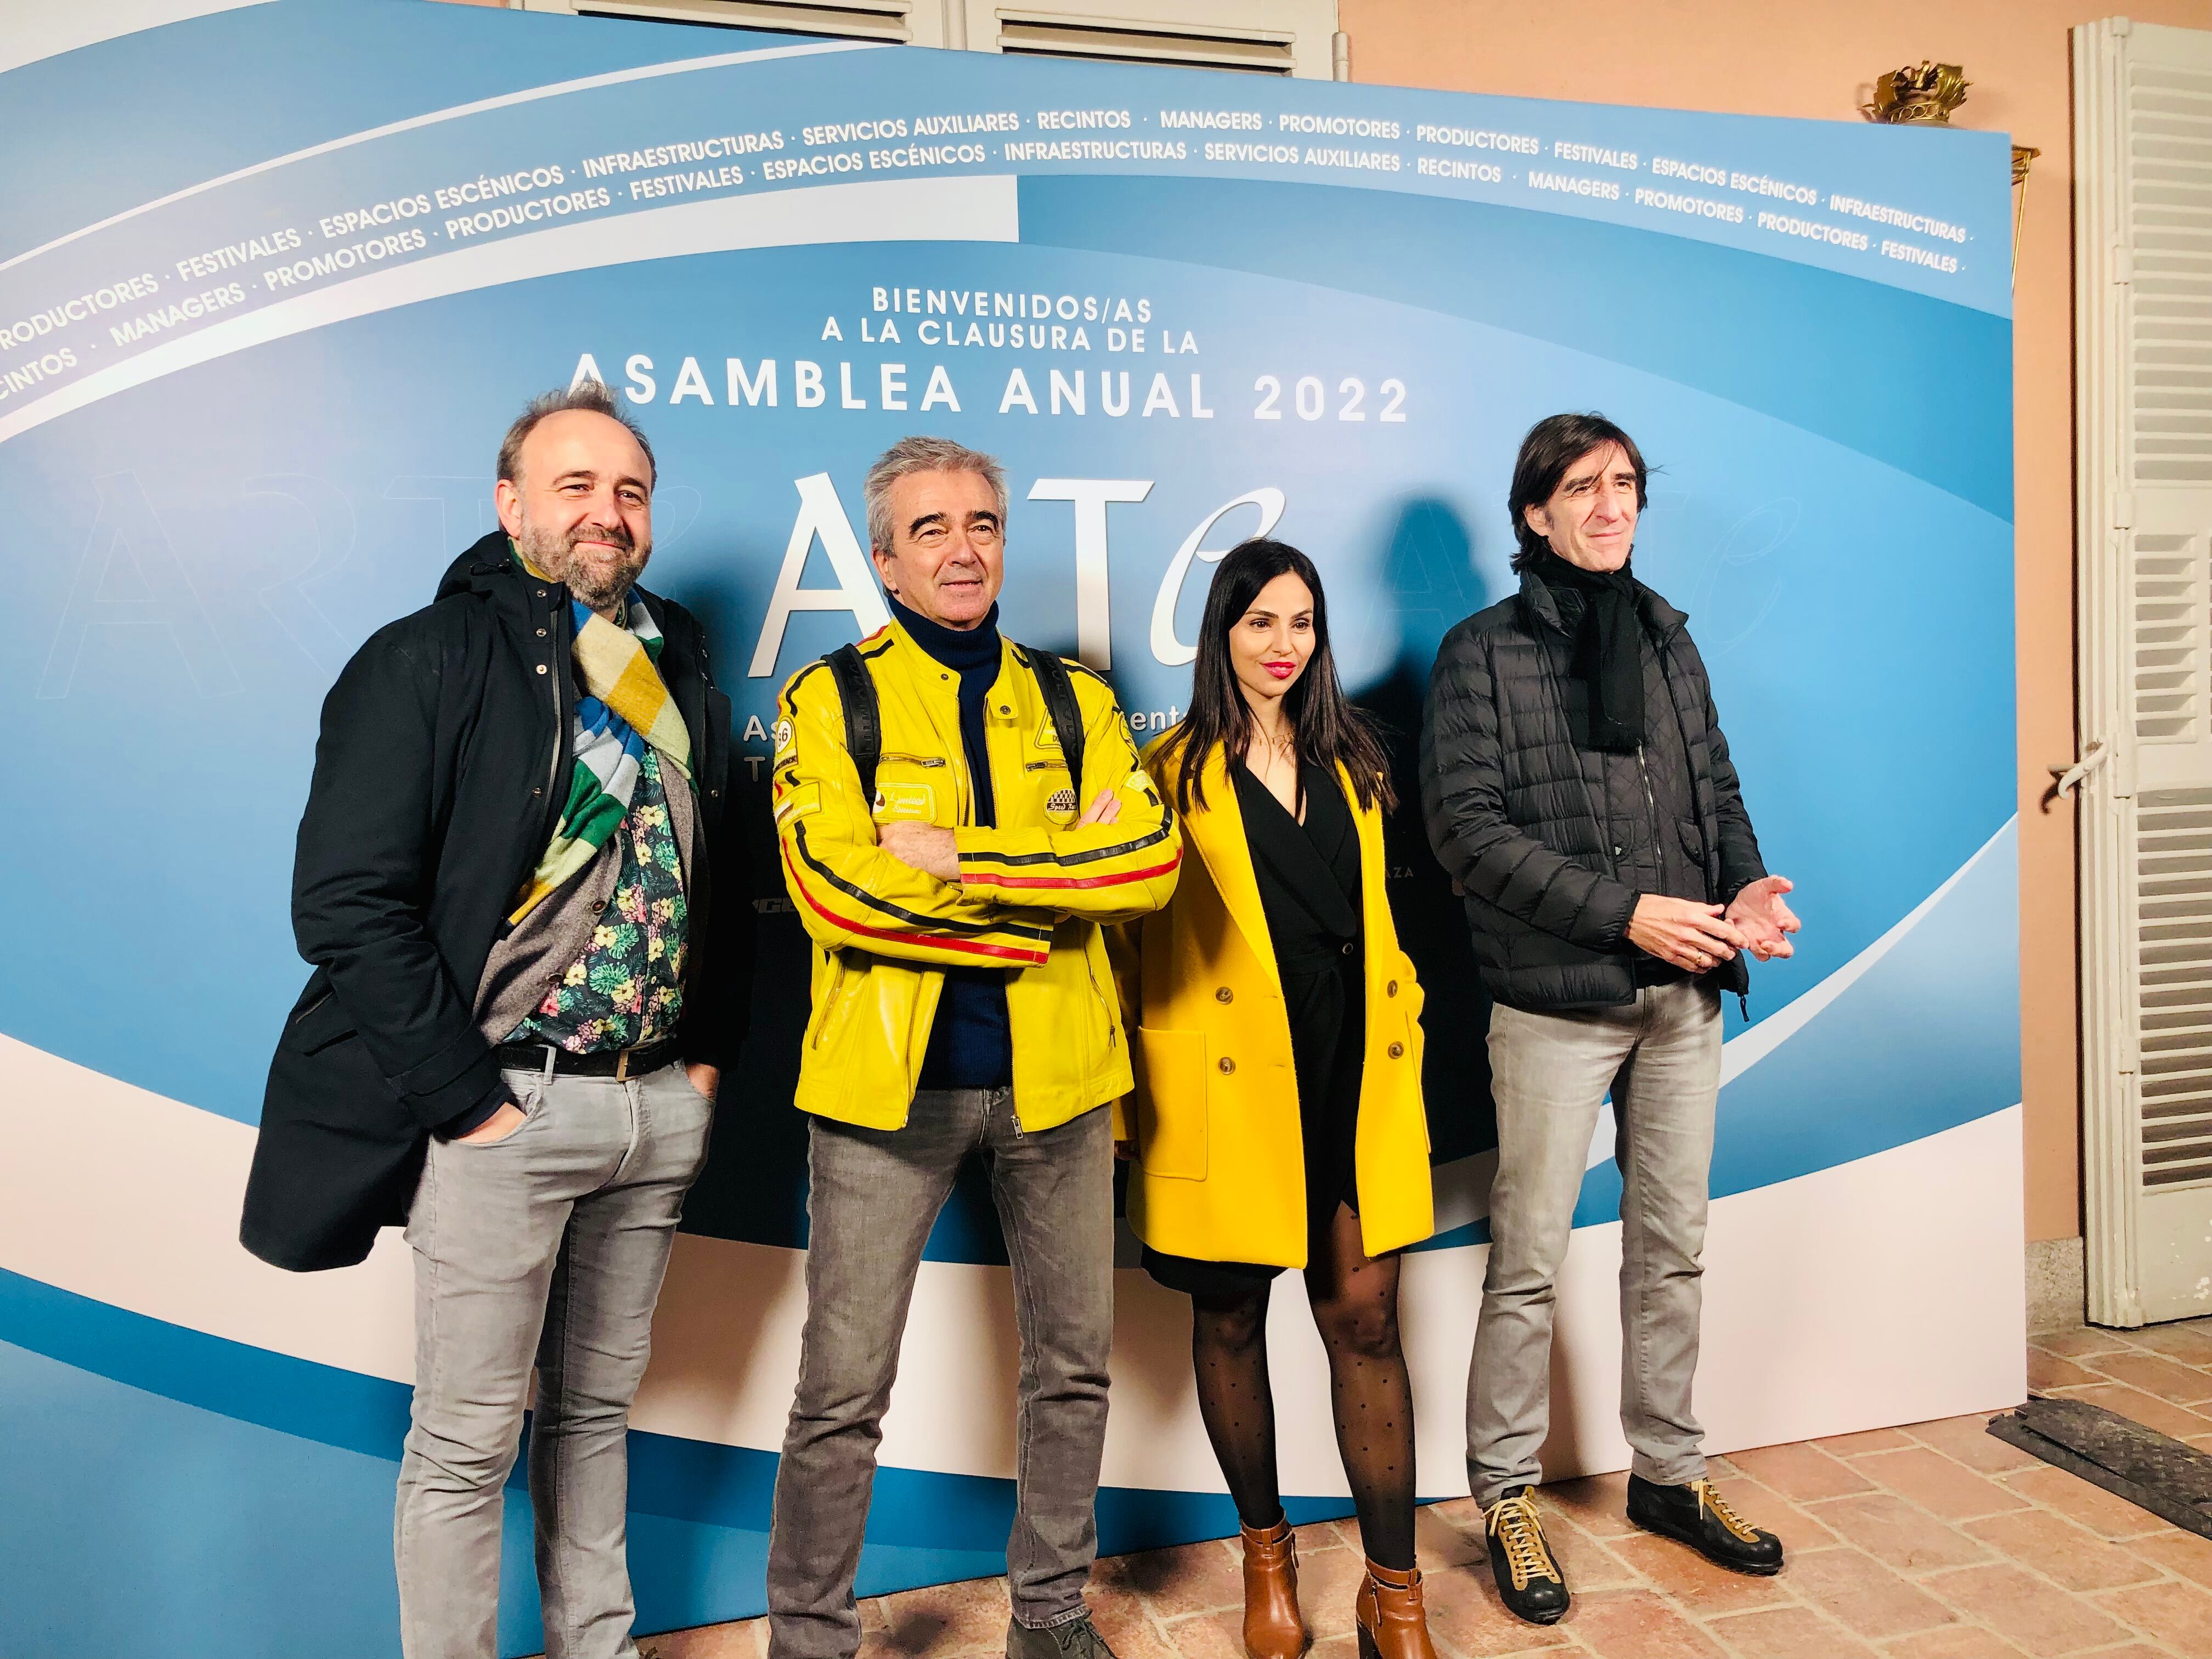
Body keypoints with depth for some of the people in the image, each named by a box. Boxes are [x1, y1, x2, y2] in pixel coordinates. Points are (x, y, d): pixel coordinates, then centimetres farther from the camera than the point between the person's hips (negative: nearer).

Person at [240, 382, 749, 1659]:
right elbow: (346, 902, -13)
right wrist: (466, 1098, -14)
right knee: (468, 1442, 5)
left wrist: (709, 1058, 9)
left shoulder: (685, 676, 12)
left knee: (598, 1410, 19)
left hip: (660, 1107, 6)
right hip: (502, 1108, -5)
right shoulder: (429, 662, -6)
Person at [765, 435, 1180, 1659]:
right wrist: (1048, 891, -14)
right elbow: (831, 886, -16)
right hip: (888, 1080, -3)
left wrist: (962, 857, -17)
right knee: (843, 1389, 5)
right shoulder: (831, 701, -1)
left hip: (1055, 1077, 4)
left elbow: (1151, 859, -7)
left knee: (1071, 1365, 16)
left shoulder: (1072, 700, 8)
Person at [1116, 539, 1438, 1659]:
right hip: (1229, 1086, -3)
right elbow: (1136, 936, -2)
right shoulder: (1176, 773, 0)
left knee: (1365, 1317, 2)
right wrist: (1141, 1093, -5)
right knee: (1230, 1318, 10)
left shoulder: (1350, 762, 13)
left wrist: (1400, 1032, 14)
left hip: (1352, 1079, 3)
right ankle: (1265, 1553, 31)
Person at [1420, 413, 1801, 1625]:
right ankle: (1506, 1499, 17)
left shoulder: (1666, 637, 14)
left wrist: (1748, 889, -4)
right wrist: (1626, 912, -16)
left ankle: (1667, 1473, 31)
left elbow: (1716, 788, 17)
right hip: (1555, 1001, -5)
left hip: (1683, 995, 6)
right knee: (1529, 1263, 1)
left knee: (1673, 1252, 15)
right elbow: (1467, 827, -12)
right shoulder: (1483, 654, -4)